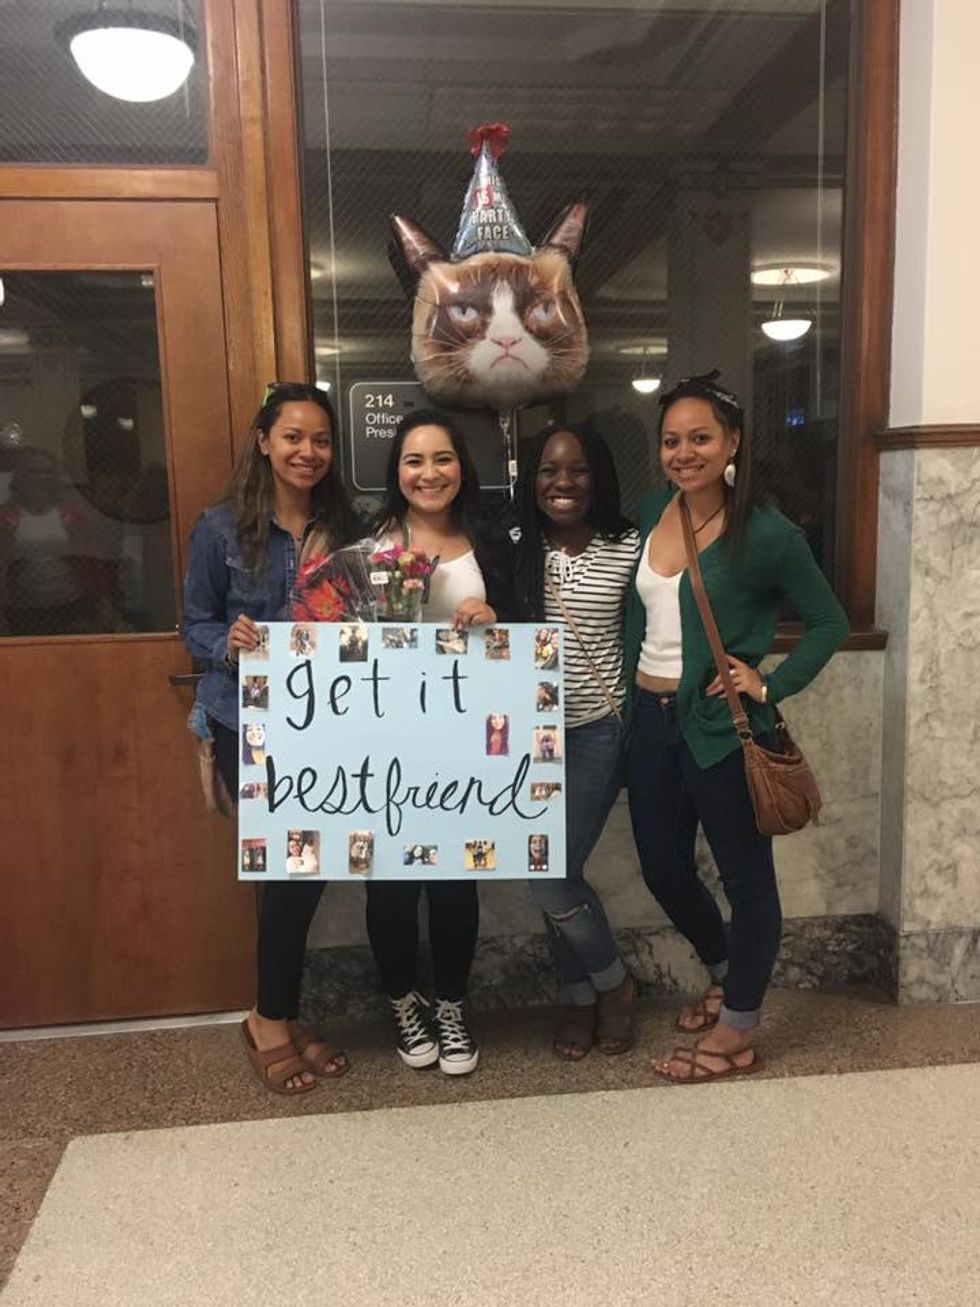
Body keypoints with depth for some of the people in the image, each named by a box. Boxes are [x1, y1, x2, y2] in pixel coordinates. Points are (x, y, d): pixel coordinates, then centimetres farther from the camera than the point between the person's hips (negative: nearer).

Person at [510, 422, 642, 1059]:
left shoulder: (629, 548, -5)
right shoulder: (513, 549, 0)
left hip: (599, 730, -3)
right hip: (531, 732, 3)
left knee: (550, 872, -8)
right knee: (553, 872, 10)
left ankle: (609, 982, 20)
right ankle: (584, 995, 32)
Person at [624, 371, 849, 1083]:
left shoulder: (767, 535, -13)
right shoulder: (653, 511, 3)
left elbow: (829, 622, -3)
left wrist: (770, 686, -11)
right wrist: (632, 695, 9)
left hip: (721, 725, -6)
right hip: (651, 717, 6)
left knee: (747, 876, 8)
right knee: (664, 869, 17)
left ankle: (736, 1033, 25)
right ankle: (727, 974, 44)